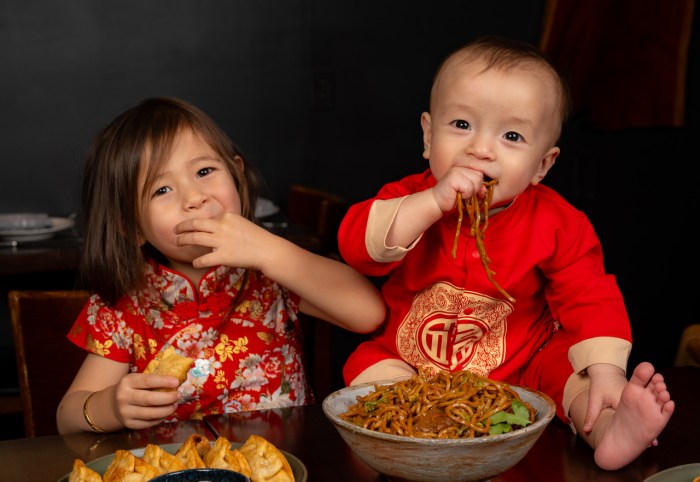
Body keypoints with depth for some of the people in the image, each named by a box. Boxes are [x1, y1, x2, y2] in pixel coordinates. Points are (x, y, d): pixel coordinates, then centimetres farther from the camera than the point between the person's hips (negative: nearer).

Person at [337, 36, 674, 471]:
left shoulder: (557, 223, -11)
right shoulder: (411, 199, -11)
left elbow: (590, 300, -13)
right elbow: (356, 244, -27)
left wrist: (607, 371, -30)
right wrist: (433, 203, -38)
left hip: (523, 371, 0)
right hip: (410, 365, 1)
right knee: (369, 367, -22)